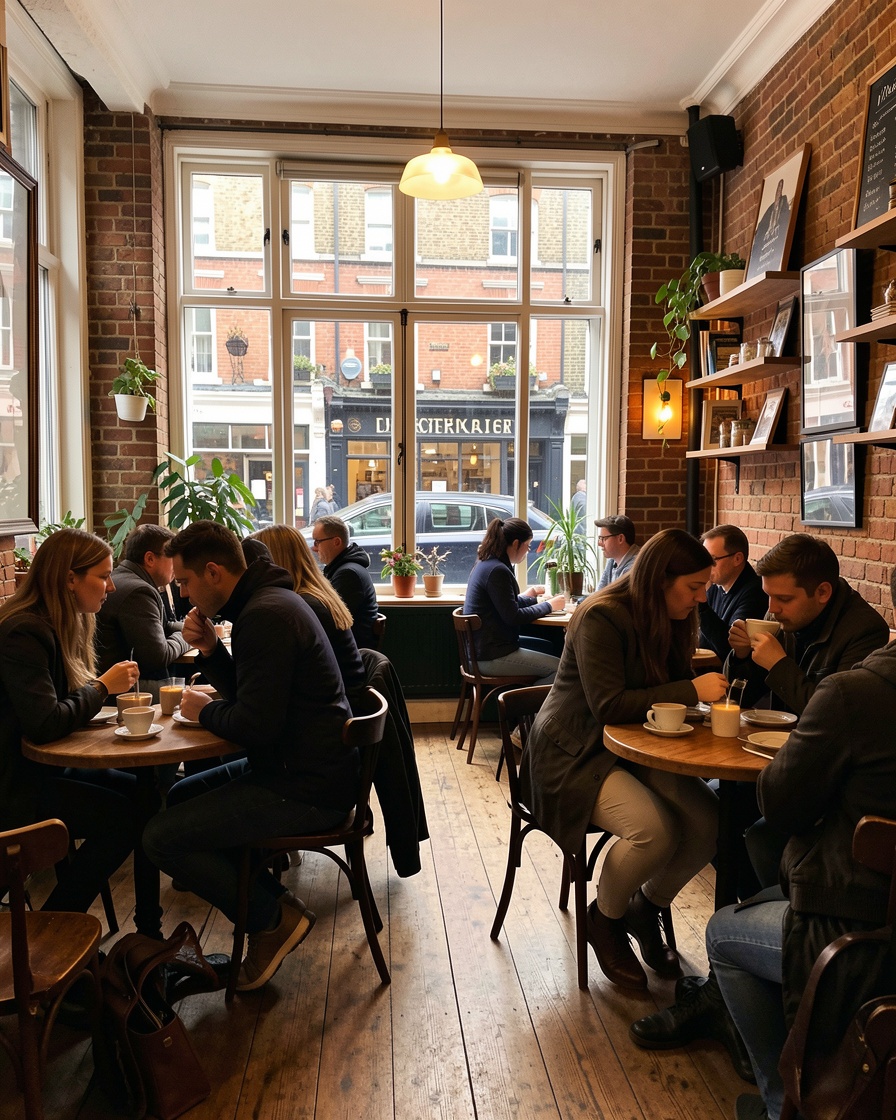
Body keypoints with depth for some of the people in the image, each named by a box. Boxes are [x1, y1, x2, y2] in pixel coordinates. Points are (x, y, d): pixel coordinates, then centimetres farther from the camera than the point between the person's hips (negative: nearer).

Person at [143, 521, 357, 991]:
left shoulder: (266, 616, -22)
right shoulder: (268, 600, 11)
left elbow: (255, 726, -25)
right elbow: (249, 695, 18)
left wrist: (206, 711, -6)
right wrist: (211, 650, 2)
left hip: (306, 787, -11)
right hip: (303, 765, 11)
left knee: (161, 838, -11)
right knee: (179, 798, 22)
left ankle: (273, 917, 4)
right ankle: (274, 901, 19)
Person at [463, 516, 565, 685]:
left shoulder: (485, 564, 10)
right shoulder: (498, 571, -20)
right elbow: (513, 617, -19)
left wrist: (527, 597, 22)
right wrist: (548, 606, -7)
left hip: (481, 648, 11)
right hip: (491, 657, -11)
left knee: (545, 646, 22)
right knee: (560, 668, -11)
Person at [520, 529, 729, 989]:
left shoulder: (671, 621, 6)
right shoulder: (602, 617, -19)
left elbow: (670, 688, 10)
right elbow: (609, 707, -26)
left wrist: (715, 686, -11)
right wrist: (691, 689, -26)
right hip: (576, 753, -7)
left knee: (708, 823, -17)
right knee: (653, 831, -30)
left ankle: (646, 909, 12)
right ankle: (604, 920, 3)